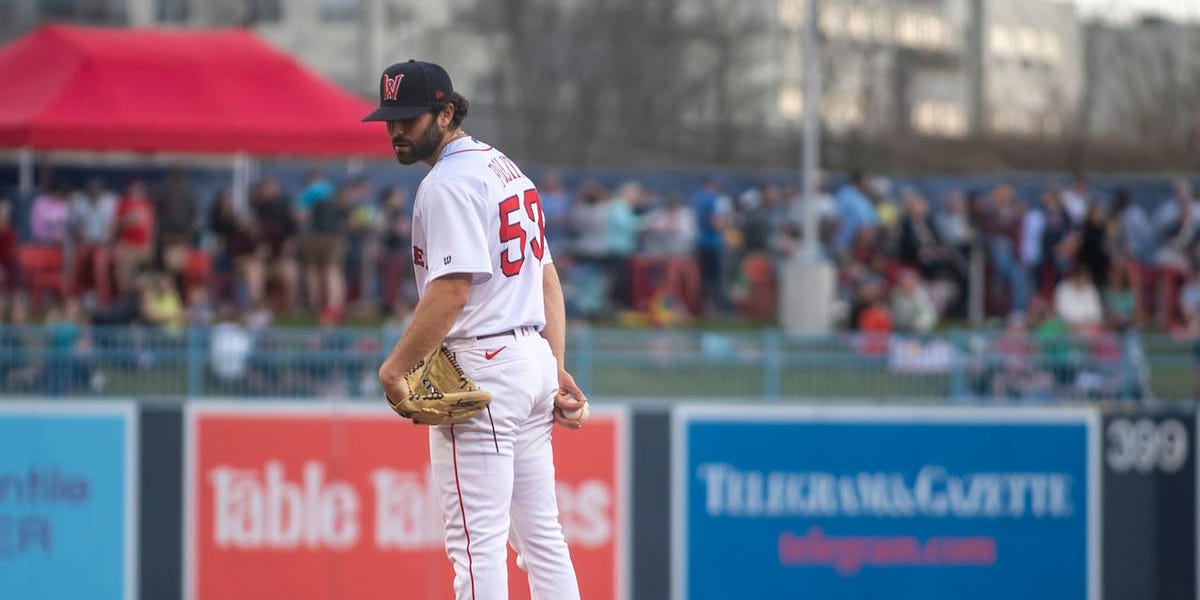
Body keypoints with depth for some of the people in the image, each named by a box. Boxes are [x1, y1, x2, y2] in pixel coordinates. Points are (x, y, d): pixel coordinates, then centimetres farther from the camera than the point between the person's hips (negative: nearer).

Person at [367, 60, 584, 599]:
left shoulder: (448, 183, -12)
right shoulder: (507, 169, 18)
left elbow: (452, 291, -21)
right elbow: (548, 277, 18)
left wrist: (393, 369, -17)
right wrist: (556, 369, 16)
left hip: (479, 366, -10)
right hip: (533, 361, 10)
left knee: (476, 539, -9)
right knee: (540, 532, 12)